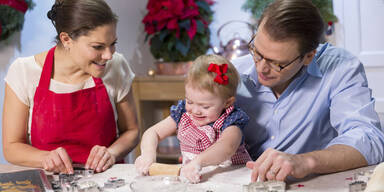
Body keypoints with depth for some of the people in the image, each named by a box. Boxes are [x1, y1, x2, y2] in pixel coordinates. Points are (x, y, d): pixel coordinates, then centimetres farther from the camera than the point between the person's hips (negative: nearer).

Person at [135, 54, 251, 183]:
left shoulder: (230, 122, -13)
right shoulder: (183, 114, 2)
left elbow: (227, 148, -33)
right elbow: (153, 132, 6)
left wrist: (198, 162, -50)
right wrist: (148, 153, -17)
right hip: (190, 178, 3)